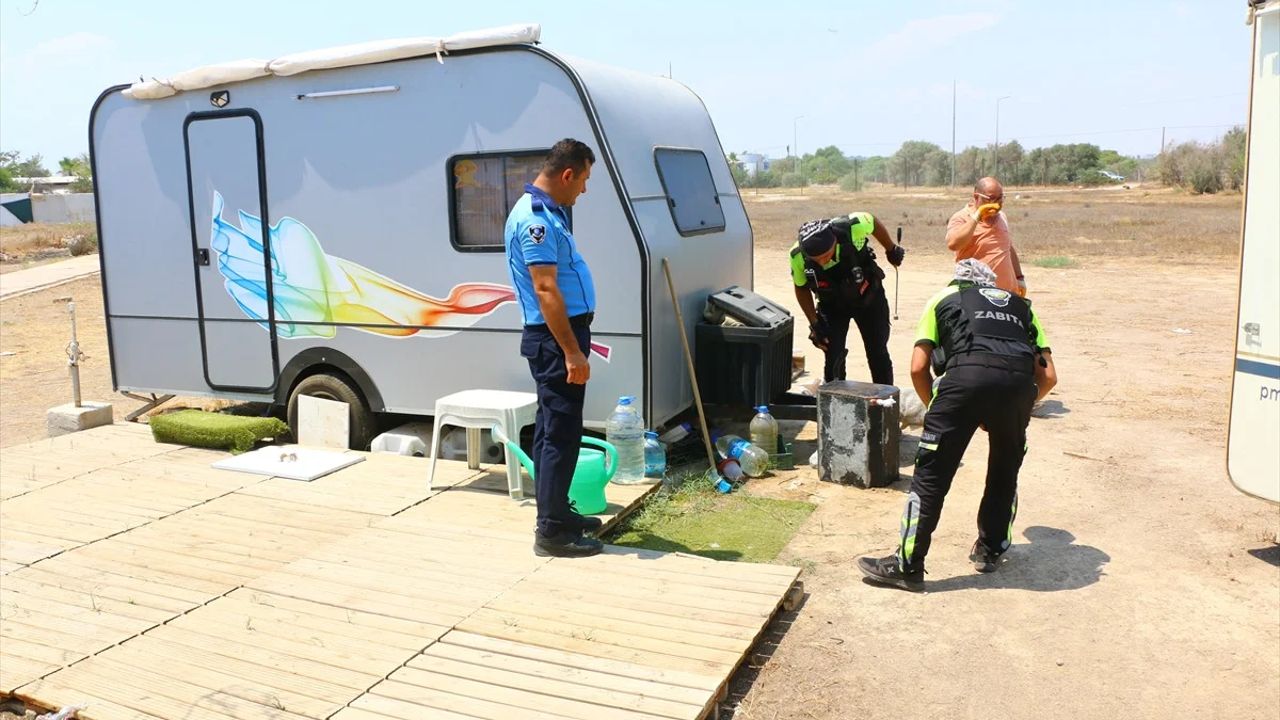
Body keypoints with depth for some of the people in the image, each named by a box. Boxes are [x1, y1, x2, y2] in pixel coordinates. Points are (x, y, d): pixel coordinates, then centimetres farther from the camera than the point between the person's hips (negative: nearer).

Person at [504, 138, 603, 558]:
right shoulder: (536, 218, -18)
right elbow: (545, 290, -24)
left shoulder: (548, 211, 15)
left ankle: (557, 512, 27)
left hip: (560, 336, 11)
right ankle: (551, 531, 0)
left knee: (552, 429, 16)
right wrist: (571, 351, -25)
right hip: (555, 338, -11)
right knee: (561, 433, -7)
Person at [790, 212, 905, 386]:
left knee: (878, 353, 9)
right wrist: (815, 324, -11)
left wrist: (892, 250, 7)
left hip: (869, 295, 0)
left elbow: (873, 222, -8)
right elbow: (801, 288, -8)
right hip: (832, 305, 0)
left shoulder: (853, 227, -33)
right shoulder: (798, 256, -29)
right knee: (833, 359, -11)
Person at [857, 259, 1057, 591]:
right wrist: (1018, 407, 37)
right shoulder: (1019, 304, 35)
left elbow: (918, 368, 16)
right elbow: (1048, 376, 24)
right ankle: (990, 550, 37)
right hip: (1018, 382, 3)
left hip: (966, 375, -3)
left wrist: (937, 408, 29)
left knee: (930, 476, 5)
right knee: (1005, 473, 25)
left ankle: (907, 566, 10)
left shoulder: (944, 298, 29)